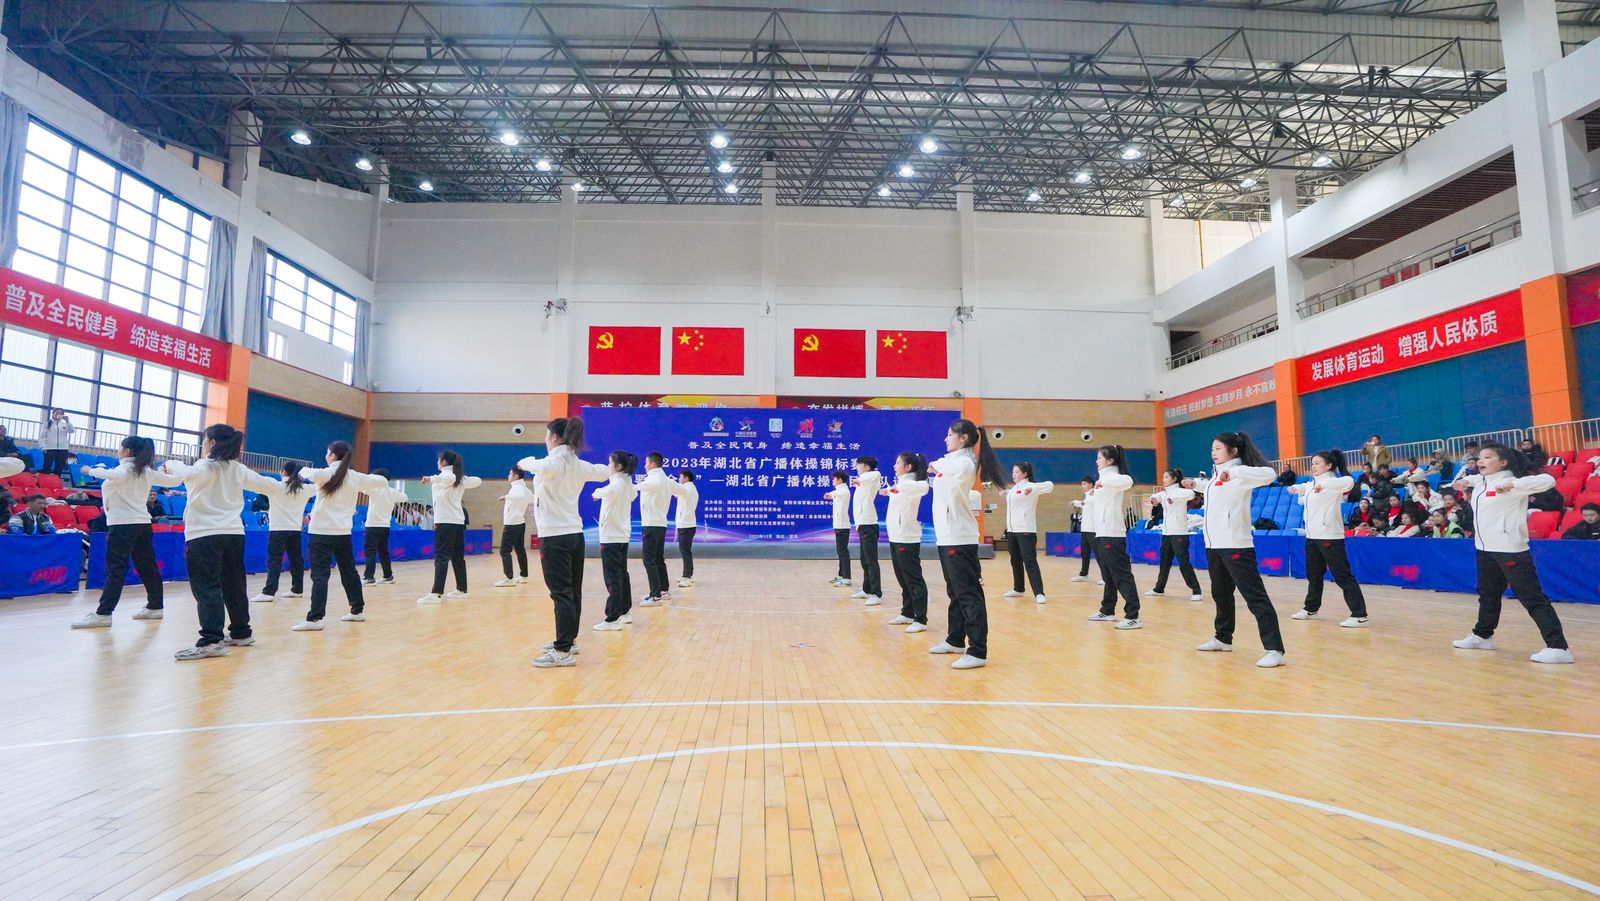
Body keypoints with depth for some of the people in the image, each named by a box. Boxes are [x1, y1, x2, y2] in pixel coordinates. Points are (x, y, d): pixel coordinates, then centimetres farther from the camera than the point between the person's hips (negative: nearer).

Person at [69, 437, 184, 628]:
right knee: (148, 567, 12)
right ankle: (155, 607, 18)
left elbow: (116, 475, -31)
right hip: (143, 524, 7)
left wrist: (90, 471, -19)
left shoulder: (126, 469, -8)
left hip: (123, 524, -7)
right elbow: (173, 481, 16)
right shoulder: (147, 471, 11)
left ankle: (103, 614, -9)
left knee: (115, 570, -8)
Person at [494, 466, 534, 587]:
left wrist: (506, 496, -30)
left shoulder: (516, 487, -16)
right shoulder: (523, 488, 13)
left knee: (505, 551, -8)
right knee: (520, 550, 14)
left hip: (512, 524, -10)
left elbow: (521, 496, -39)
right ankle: (523, 575, 19)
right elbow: (532, 499, 28)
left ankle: (509, 578, -13)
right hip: (520, 523, 10)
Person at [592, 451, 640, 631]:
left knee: (613, 578, -9)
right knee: (622, 575, 16)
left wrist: (597, 492, -13)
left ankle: (613, 619, -10)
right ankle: (625, 612, 24)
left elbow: (604, 491, -34)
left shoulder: (617, 483, -15)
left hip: (611, 537, -9)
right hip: (623, 535, 9)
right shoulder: (628, 483, 11)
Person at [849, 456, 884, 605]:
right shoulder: (863, 482, 17)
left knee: (871, 561, -10)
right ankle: (866, 590, 25)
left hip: (868, 525, -10)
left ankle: (877, 595, -9)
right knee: (865, 561, 16)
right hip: (862, 525, 10)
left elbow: (877, 474, -31)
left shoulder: (870, 480, -10)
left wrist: (859, 479, -22)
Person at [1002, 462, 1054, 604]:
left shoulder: (1030, 486, -10)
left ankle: (1039, 593, -13)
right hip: (1012, 530, 8)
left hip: (1025, 530, -8)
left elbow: (1050, 485, -23)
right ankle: (1018, 589, 29)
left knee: (1030, 562, -12)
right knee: (1015, 561, 17)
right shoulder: (1013, 488, 15)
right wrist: (1005, 492, 15)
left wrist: (1032, 488, -37)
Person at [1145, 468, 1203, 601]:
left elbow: (1191, 494, -29)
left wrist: (1174, 498, -33)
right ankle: (1159, 588, 24)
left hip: (1179, 533, -8)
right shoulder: (1164, 493, 11)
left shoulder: (1179, 491, -10)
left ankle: (1196, 591, -5)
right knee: (1164, 561, 14)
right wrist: (1154, 498, 4)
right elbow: (1156, 496, 27)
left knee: (1184, 563, -9)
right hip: (1166, 532, 8)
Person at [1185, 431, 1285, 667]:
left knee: (1255, 597, -10)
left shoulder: (1239, 473, -11)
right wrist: (1196, 484, 27)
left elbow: (1268, 474, -31)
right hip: (1214, 545, 10)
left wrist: (1233, 472, -38)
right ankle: (1223, 638, 36)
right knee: (1221, 594, 21)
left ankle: (1274, 650, -10)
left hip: (1235, 545, -10)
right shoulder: (1217, 474, 15)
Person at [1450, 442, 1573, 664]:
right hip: (1485, 548, 9)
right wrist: (1465, 481, 15)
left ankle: (1558, 647, -4)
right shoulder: (1480, 481, 11)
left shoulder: (1510, 482, -14)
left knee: (1532, 598, -7)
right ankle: (1482, 635, 35)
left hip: (1510, 549, -9)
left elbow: (1547, 480, -28)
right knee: (1488, 594, 21)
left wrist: (1513, 484, -37)